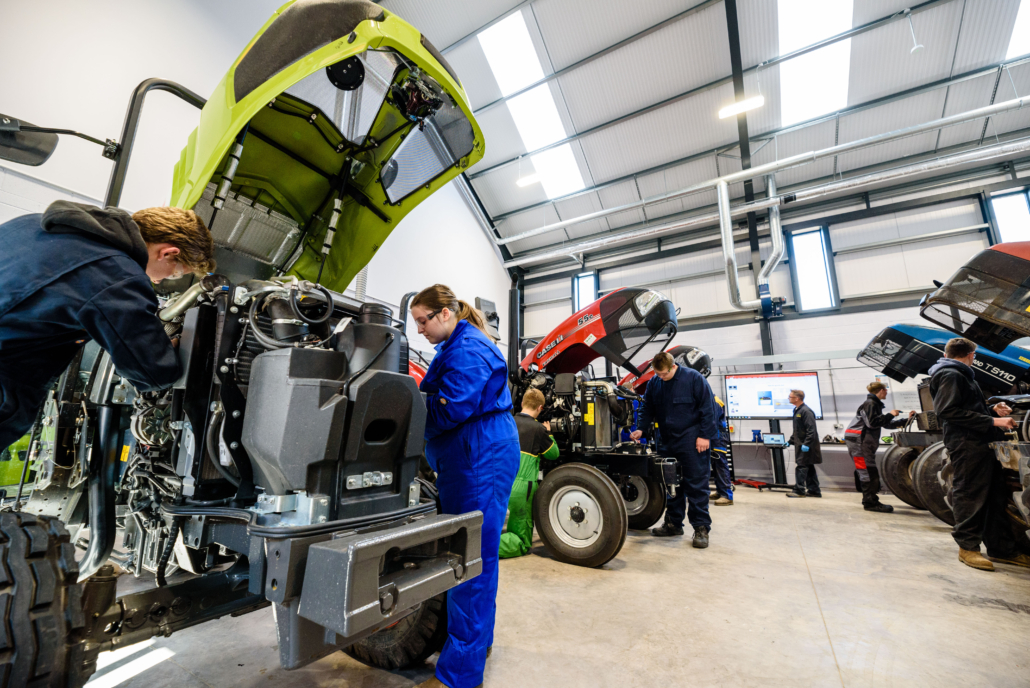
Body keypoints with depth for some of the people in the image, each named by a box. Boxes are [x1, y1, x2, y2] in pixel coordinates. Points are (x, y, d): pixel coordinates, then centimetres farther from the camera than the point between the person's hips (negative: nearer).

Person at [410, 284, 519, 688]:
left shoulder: (468, 350, -16)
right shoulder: (454, 348, 17)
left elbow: (447, 411, -21)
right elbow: (436, 396, 16)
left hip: (481, 458, -10)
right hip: (470, 458, 10)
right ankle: (478, 639, 39)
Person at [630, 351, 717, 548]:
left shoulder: (693, 378, -8)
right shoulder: (654, 383, 7)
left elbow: (707, 408, -7)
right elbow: (647, 408, 14)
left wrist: (704, 435, -11)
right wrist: (641, 428, -1)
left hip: (692, 441, -5)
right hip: (666, 441, 6)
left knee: (696, 484, -2)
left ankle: (701, 528, 9)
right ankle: (674, 523, 25)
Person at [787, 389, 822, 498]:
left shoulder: (806, 411, -17)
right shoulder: (797, 410, 13)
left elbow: (811, 430, -22)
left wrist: (806, 444, -25)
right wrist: (791, 440, 20)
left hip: (806, 446, -10)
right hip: (800, 444, 10)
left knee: (801, 466, -6)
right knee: (809, 468, 14)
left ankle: (799, 490, -1)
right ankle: (814, 490, 22)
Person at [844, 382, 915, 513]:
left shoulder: (875, 404, 23)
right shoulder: (870, 403, -8)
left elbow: (886, 423, 28)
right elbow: (872, 422, -18)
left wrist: (906, 420, 29)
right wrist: (890, 415, -9)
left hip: (865, 442, 10)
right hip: (858, 441, -10)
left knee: (869, 473, 11)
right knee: (869, 472, -10)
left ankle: (870, 501, 16)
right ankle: (871, 502, -8)